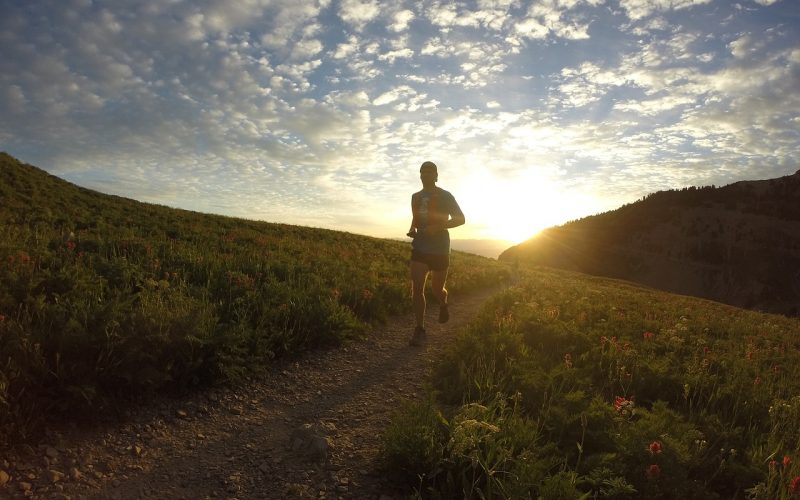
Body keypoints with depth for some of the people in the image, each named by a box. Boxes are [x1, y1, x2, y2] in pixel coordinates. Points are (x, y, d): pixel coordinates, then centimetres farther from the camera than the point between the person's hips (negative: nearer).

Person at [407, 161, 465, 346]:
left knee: (437, 290, 8)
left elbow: (460, 219, -4)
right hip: (419, 249, 3)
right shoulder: (416, 197, 10)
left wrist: (438, 227, -19)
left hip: (440, 249, -3)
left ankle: (443, 303, 45)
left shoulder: (445, 196, -4)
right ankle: (420, 330, -4)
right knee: (417, 288, -13)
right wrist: (412, 230, 4)